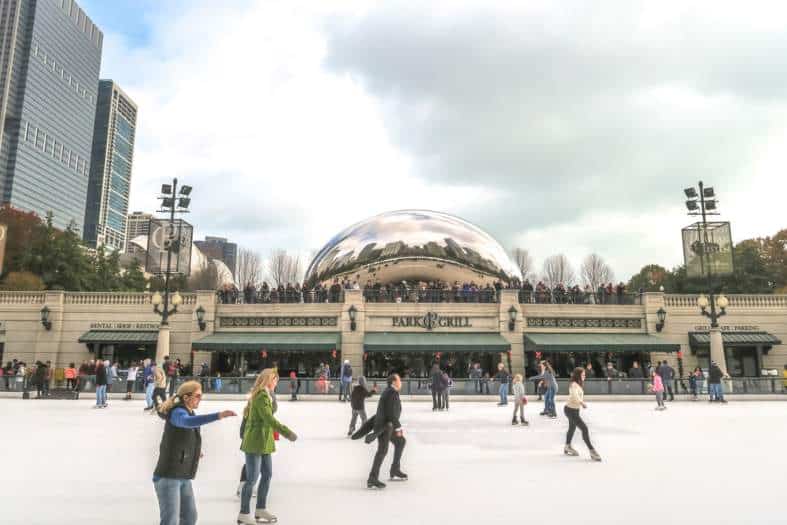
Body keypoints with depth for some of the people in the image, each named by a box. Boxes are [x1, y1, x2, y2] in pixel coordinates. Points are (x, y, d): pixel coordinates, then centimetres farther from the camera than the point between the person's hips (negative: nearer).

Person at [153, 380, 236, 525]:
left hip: (184, 478, 9)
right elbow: (188, 422, -43)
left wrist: (194, 452, 14)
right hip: (168, 476, -9)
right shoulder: (177, 413, -18)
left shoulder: (190, 413, 11)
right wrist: (218, 415, -55)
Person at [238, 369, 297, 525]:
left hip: (264, 442, 10)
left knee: (267, 474, 15)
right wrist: (287, 432, -26)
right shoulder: (261, 396, -19)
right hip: (255, 442, -10)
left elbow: (272, 411, 16)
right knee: (252, 478, -2)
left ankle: (260, 509, 27)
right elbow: (270, 419, -26)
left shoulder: (265, 395, 13)